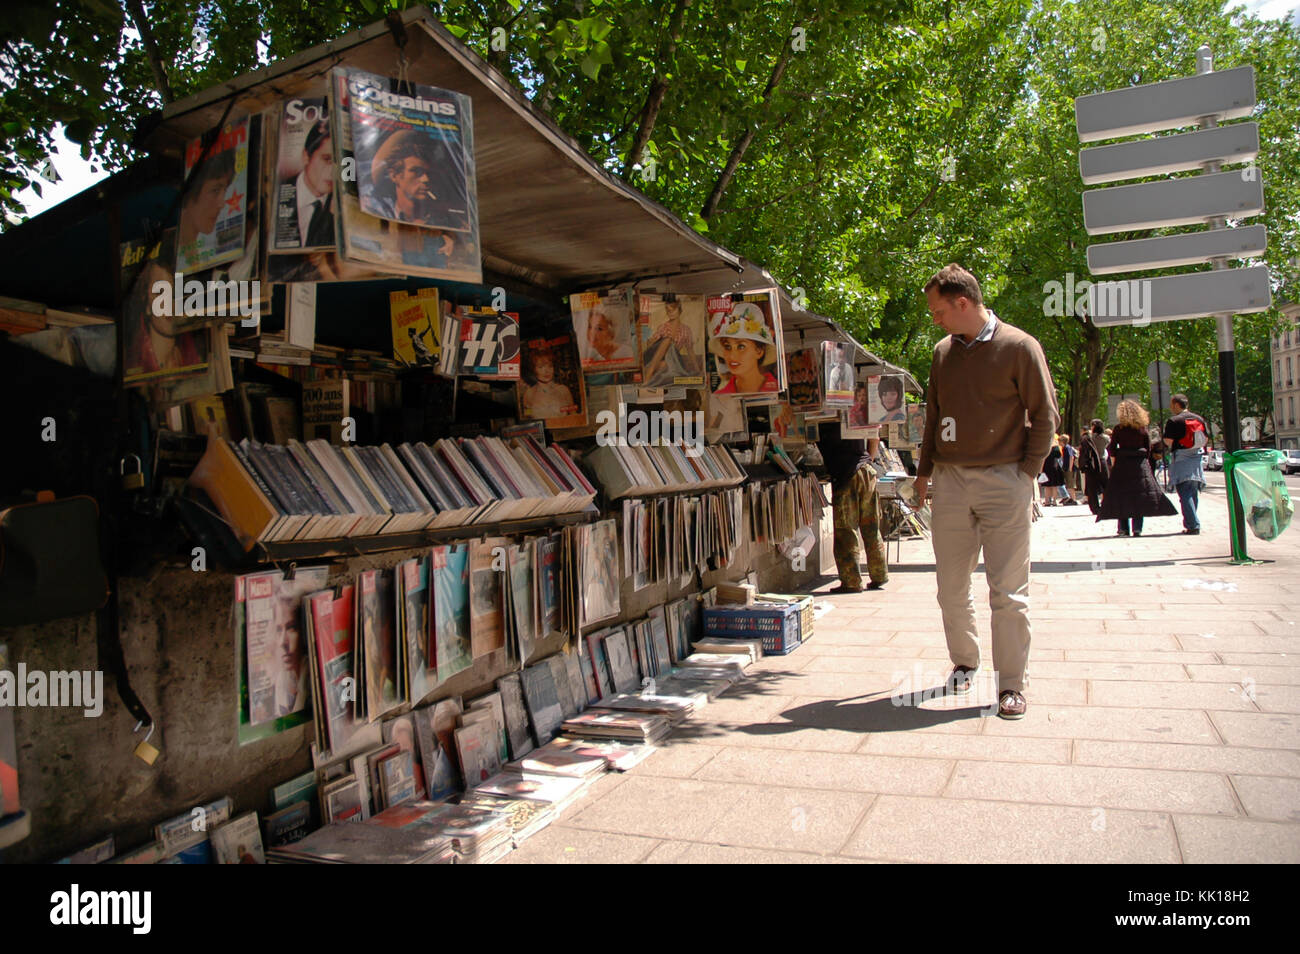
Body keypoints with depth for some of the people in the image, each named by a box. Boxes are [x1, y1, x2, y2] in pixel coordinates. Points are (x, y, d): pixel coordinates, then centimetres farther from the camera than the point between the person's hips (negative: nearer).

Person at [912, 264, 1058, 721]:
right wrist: (924, 470, 15)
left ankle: (1011, 685, 6)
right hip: (949, 482, 5)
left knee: (1008, 591, -3)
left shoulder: (1018, 347, -3)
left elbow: (1044, 416, -2)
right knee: (951, 587, 8)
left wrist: (1026, 473, -7)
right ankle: (964, 662, 27)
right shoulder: (943, 352, 12)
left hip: (1003, 482, -5)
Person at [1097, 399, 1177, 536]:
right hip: (1140, 464, 2)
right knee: (1139, 495, 6)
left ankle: (1123, 529, -1)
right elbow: (1149, 448, 4)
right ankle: (1137, 528, 2)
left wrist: (1113, 465, 6)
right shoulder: (1143, 428, 3)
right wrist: (1143, 462, 12)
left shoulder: (1118, 429, -3)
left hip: (1122, 463, -2)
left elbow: (1112, 449, -4)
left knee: (1121, 495, 3)